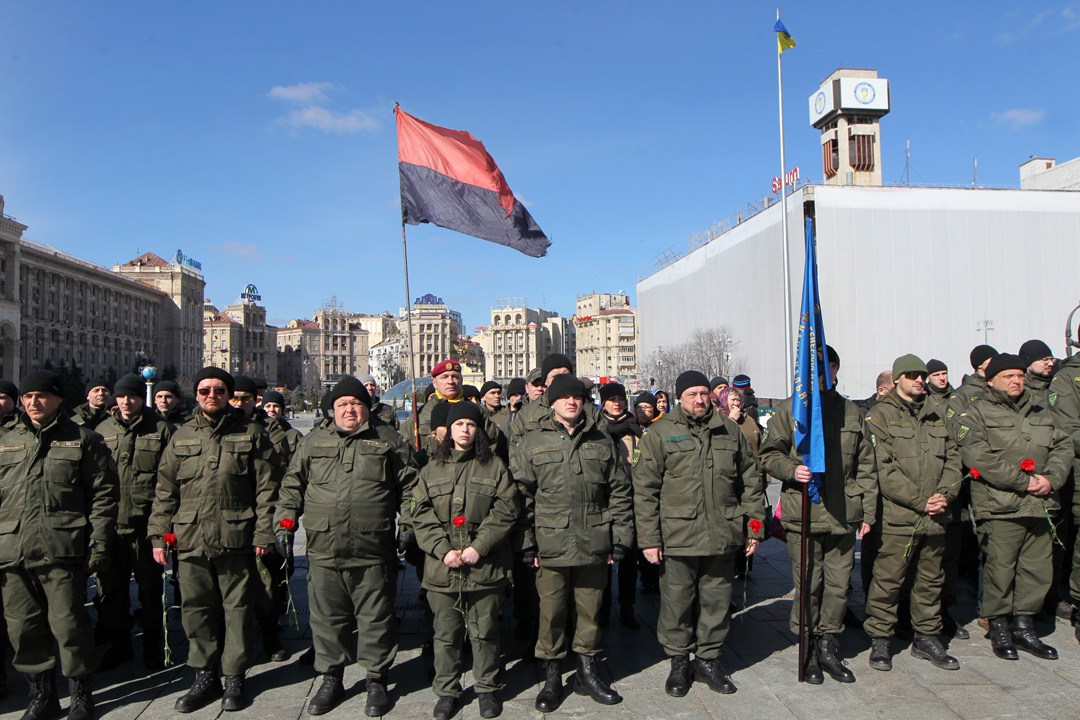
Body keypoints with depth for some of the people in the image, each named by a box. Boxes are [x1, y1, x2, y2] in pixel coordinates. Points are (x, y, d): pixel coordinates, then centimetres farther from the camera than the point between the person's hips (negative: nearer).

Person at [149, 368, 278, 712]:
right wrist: (159, 535, 6)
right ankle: (205, 677, 24)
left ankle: (234, 678, 19)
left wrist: (263, 533, -5)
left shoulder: (251, 434, 2)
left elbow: (266, 487, 0)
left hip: (237, 539, -3)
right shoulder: (181, 437, 12)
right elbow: (165, 491, 13)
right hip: (191, 538, 3)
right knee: (196, 608, 10)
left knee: (237, 607, 5)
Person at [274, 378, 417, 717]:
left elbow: (408, 486, 8)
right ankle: (331, 680, 28)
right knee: (327, 618, 11)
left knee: (376, 618, 6)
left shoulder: (388, 440, 7)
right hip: (323, 551, 2)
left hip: (374, 552, -2)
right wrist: (284, 522, 9)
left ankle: (376, 681, 23)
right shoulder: (313, 442, 13)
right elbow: (292, 486, 17)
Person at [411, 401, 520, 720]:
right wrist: (443, 550, -10)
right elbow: (422, 515, 3)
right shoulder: (432, 469, 9)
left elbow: (506, 509, -3)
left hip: (485, 566, -1)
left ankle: (487, 689, 26)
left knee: (484, 632, 8)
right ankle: (447, 691, 26)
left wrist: (478, 546, -12)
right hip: (442, 567, 2)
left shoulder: (494, 467, 3)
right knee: (446, 633, 9)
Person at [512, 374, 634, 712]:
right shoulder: (533, 443, 2)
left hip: (593, 545, 2)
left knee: (590, 610, 12)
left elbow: (619, 492, 11)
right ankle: (552, 677, 23)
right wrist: (527, 544, -5)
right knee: (551, 612, 5)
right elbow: (521, 496, 0)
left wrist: (619, 539, 5)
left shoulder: (602, 442, 9)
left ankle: (587, 672, 29)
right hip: (551, 546, -2)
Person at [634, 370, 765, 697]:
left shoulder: (729, 430, 10)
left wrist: (754, 528, 11)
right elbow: (645, 489, -2)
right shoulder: (661, 433, 0)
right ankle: (679, 662, 25)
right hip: (677, 537, -3)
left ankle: (708, 660, 30)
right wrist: (649, 538, -7)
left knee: (716, 601, 11)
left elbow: (750, 482, 16)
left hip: (722, 536, 3)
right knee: (677, 602, 6)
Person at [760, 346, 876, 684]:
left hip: (843, 515, 3)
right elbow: (770, 455, 4)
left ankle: (827, 648, 24)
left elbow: (865, 465, 15)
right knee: (808, 584, 2)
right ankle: (808, 651, 19)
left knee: (839, 583, 7)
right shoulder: (789, 409, 1)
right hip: (804, 513, -3)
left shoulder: (851, 411, 13)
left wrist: (867, 511, 11)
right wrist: (792, 470, -17)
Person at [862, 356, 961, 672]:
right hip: (898, 515, -6)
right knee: (889, 578, -2)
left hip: (935, 516, 6)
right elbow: (884, 469, -11)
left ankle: (927, 638, 29)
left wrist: (945, 494, -4)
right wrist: (920, 501, -14)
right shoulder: (880, 415, -4)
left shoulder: (936, 413, 14)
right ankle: (880, 639, 11)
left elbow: (952, 458, 13)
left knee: (931, 579, 15)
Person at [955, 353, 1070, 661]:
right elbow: (980, 457, -13)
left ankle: (1023, 626, 24)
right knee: (1000, 569, -2)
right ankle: (998, 627, 15)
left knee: (1038, 569, 9)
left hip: (1040, 505, 6)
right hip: (1000, 506, -6)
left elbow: (1062, 447, 14)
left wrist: (1051, 479, -4)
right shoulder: (975, 413, -2)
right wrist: (1023, 481, -16)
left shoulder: (1039, 411, 19)